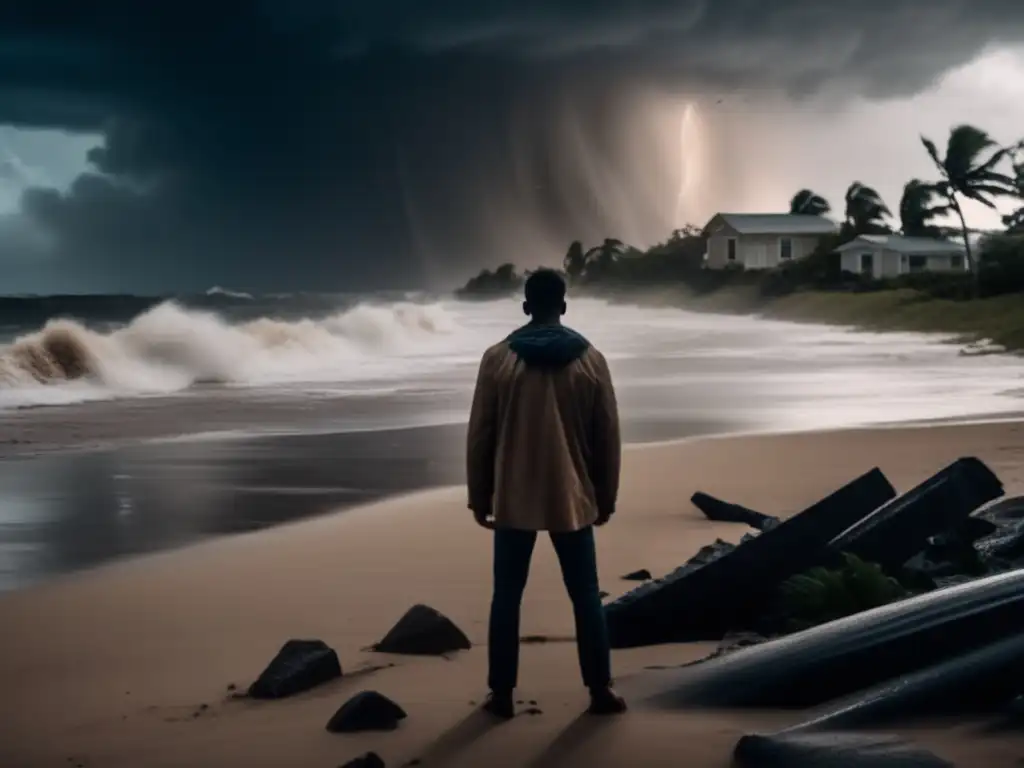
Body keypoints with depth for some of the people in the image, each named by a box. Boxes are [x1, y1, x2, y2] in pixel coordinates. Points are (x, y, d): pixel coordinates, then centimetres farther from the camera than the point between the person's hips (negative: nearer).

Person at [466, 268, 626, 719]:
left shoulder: (497, 359, -5)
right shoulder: (591, 361, -2)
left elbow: (480, 435, -2)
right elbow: (608, 438, 2)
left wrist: (479, 497, 8)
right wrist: (606, 497, 12)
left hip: (513, 500, 0)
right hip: (572, 499, 1)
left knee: (507, 596, 8)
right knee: (585, 596, 9)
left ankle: (502, 694, 11)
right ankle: (600, 691, 12)